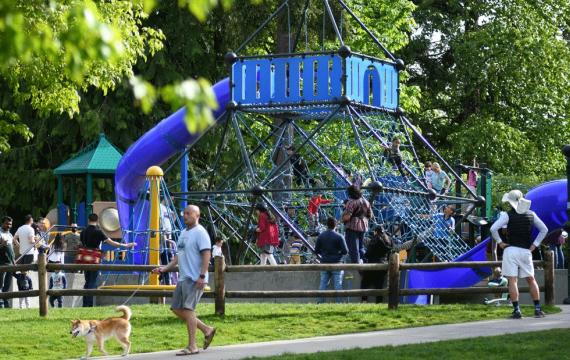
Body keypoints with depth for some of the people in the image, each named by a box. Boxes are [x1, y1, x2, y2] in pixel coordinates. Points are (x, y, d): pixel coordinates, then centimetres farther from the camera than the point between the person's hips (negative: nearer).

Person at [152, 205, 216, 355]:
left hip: (195, 279, -10)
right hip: (183, 278, 10)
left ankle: (192, 346, -9)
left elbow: (206, 254, -17)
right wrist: (164, 269, 14)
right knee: (177, 309, 8)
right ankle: (207, 330, 17)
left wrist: (202, 276, -24)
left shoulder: (200, 232, -9)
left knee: (188, 309, -13)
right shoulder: (183, 233, 19)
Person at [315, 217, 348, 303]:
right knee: (337, 283, 2)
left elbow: (316, 251, 4)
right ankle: (338, 301, 0)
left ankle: (320, 301, 3)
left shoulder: (321, 236, 2)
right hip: (336, 263, -3)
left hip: (324, 263, 3)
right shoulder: (339, 237, -9)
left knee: (323, 283, 7)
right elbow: (345, 251, -9)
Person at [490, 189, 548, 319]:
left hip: (511, 250, -4)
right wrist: (534, 245, 12)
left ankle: (516, 310, -9)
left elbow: (493, 229, -16)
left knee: (512, 280, -3)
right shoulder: (531, 215, 6)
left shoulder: (507, 215, -7)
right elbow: (544, 230, 12)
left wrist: (500, 242, -4)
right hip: (526, 251, 4)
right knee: (531, 280, 14)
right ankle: (538, 309, 10)